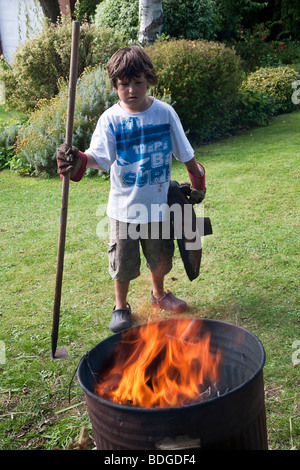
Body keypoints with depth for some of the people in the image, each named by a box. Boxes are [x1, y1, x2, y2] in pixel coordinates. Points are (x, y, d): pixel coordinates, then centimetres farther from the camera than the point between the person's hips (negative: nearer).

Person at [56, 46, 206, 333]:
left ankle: (158, 294, 46)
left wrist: (197, 181, 13)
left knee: (160, 255, 18)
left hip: (158, 202, 2)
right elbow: (100, 157, -18)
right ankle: (121, 307, 32)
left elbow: (184, 152, 6)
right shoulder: (111, 119, -9)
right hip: (124, 205, -1)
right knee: (123, 260, 8)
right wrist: (78, 161, -37)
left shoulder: (164, 112, -4)